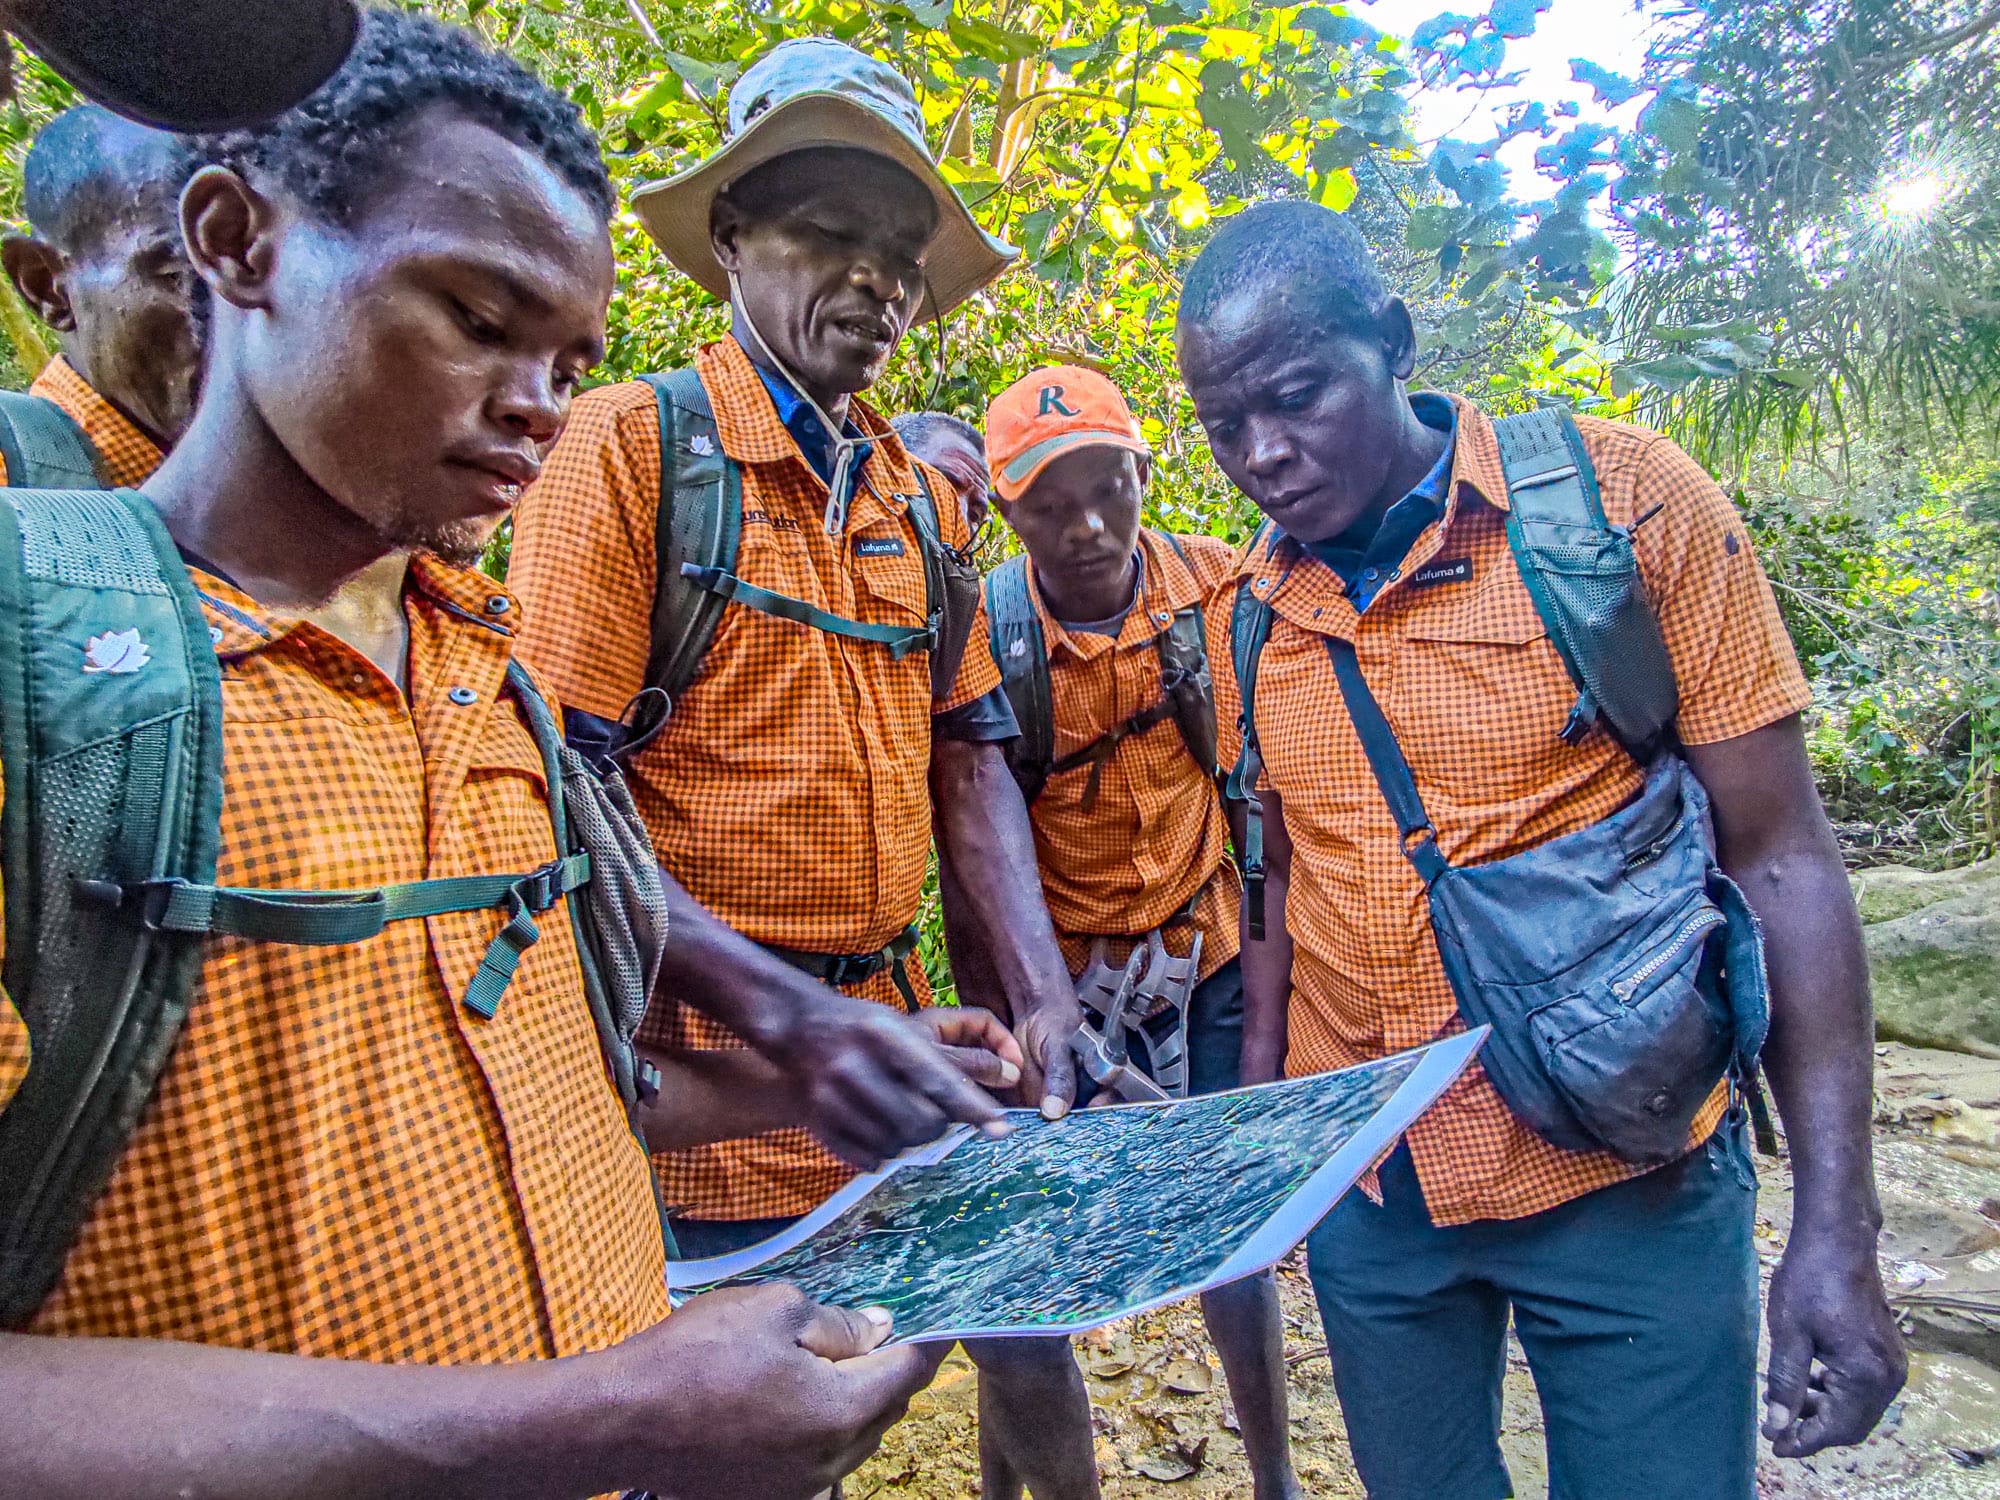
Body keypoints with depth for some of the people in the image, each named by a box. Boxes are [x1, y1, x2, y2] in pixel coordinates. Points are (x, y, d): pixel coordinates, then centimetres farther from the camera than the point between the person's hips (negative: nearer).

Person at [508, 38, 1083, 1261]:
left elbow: (968, 759, 9)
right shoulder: (633, 441, -9)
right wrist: (798, 1018, -24)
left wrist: (1043, 996, -5)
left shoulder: (925, 495, 9)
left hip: (881, 1045, 6)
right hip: (696, 1088, -6)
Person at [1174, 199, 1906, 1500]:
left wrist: (1838, 1230, -11)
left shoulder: (1626, 504, -11)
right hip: (1362, 1187, 4)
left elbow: (1777, 855, -9)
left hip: (1625, 1186, -3)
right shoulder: (1253, 605, -1)